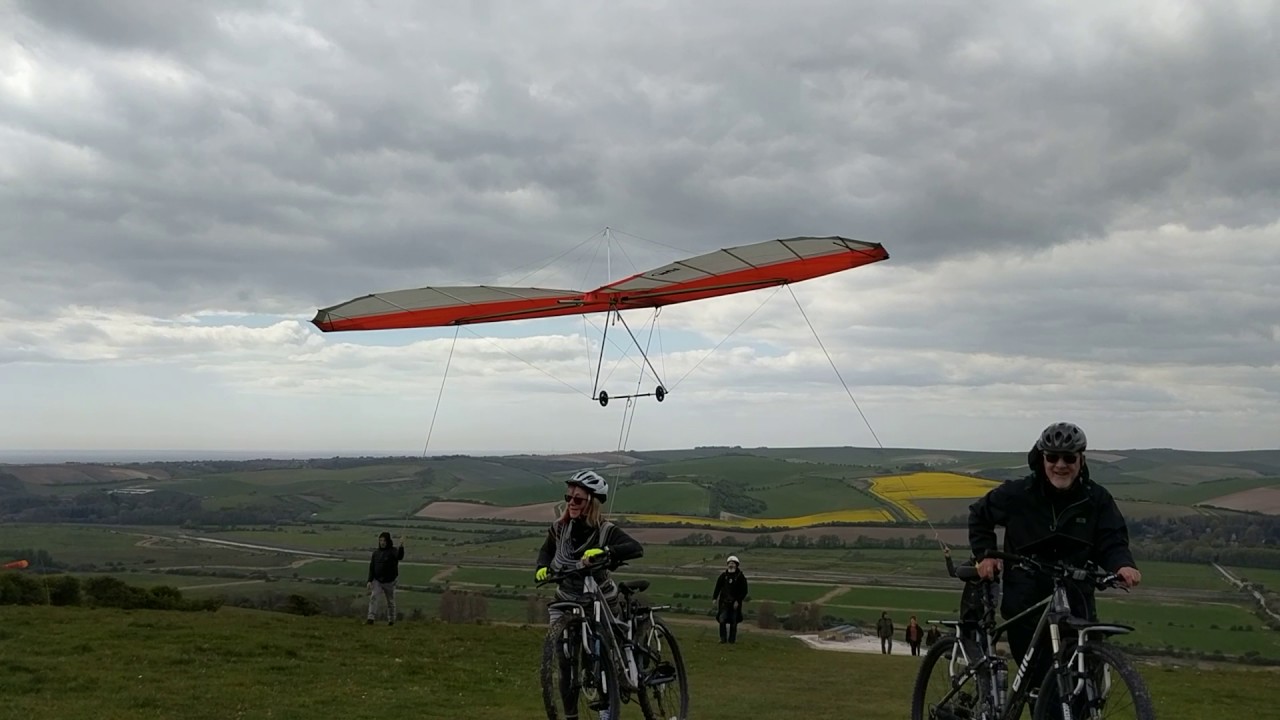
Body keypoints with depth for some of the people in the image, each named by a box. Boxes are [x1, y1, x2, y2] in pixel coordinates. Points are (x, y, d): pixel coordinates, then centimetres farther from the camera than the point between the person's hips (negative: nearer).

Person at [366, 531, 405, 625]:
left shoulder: (393, 551, -8)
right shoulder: (376, 553, 6)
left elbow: (400, 557, -32)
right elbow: (372, 568, 8)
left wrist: (401, 546, -48)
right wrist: (370, 581, 1)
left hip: (389, 582, -3)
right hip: (377, 581, 3)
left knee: (390, 601, 7)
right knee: (373, 597, -16)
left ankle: (391, 620, 22)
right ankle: (370, 618, -22)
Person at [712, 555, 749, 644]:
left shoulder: (740, 577, -3)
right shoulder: (723, 575, 4)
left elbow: (744, 591, -3)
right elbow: (718, 587, 9)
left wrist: (738, 601, -12)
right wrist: (714, 598, -2)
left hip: (735, 603, -2)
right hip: (724, 602, 2)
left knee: (733, 622, 5)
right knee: (722, 620, -7)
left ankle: (732, 639, 15)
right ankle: (723, 638, 3)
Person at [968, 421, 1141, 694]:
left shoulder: (1097, 499, 0)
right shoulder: (1017, 495, -4)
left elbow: (1112, 542, -3)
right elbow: (979, 516, 12)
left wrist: (1123, 565, -24)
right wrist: (985, 554, 0)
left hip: (1076, 605, 2)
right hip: (1026, 606, -1)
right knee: (1041, 684, -3)